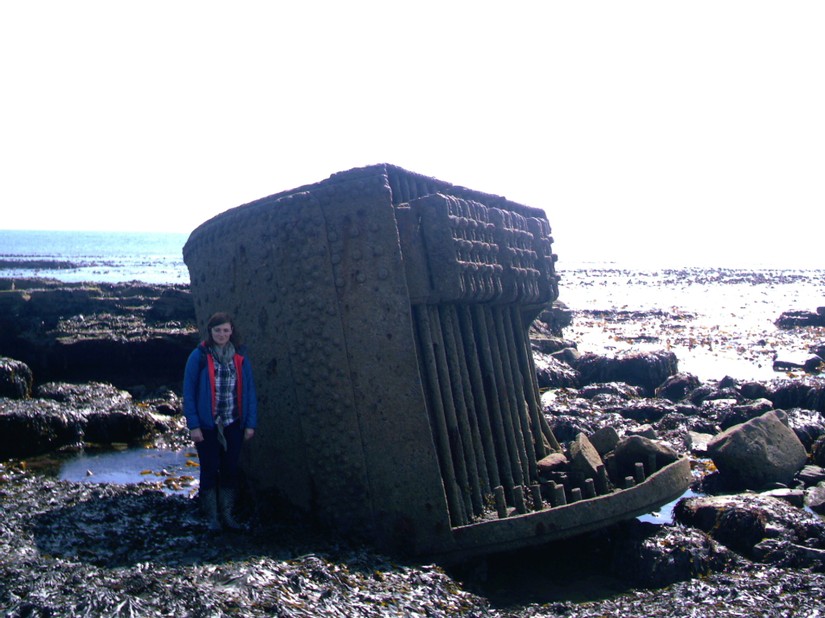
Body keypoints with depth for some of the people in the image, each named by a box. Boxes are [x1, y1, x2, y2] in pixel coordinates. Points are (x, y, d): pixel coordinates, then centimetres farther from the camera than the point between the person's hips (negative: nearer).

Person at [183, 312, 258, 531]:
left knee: (231, 470, 9)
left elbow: (249, 392, 6)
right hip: (207, 426, -3)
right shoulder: (199, 356, -6)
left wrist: (250, 423, 1)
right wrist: (193, 425, -11)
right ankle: (212, 517, 17)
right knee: (210, 470, 6)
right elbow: (189, 392, -7)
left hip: (233, 425, 3)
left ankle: (227, 514, 22)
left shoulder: (240, 357, 4)